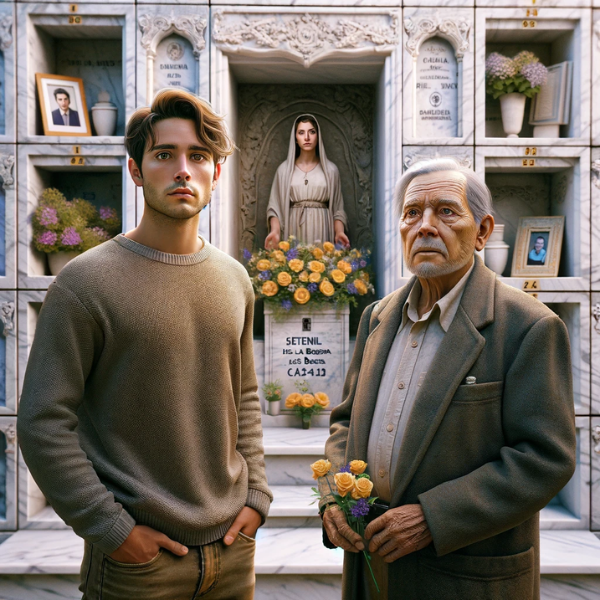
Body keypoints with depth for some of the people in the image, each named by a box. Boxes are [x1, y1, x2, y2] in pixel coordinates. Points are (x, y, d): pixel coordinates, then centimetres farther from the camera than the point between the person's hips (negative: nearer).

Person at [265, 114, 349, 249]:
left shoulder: (330, 170, 7)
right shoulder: (284, 169, 7)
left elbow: (337, 209, 6)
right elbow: (275, 207, 4)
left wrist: (339, 232, -11)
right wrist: (275, 231, -13)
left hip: (321, 231, 0)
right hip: (294, 231, 0)